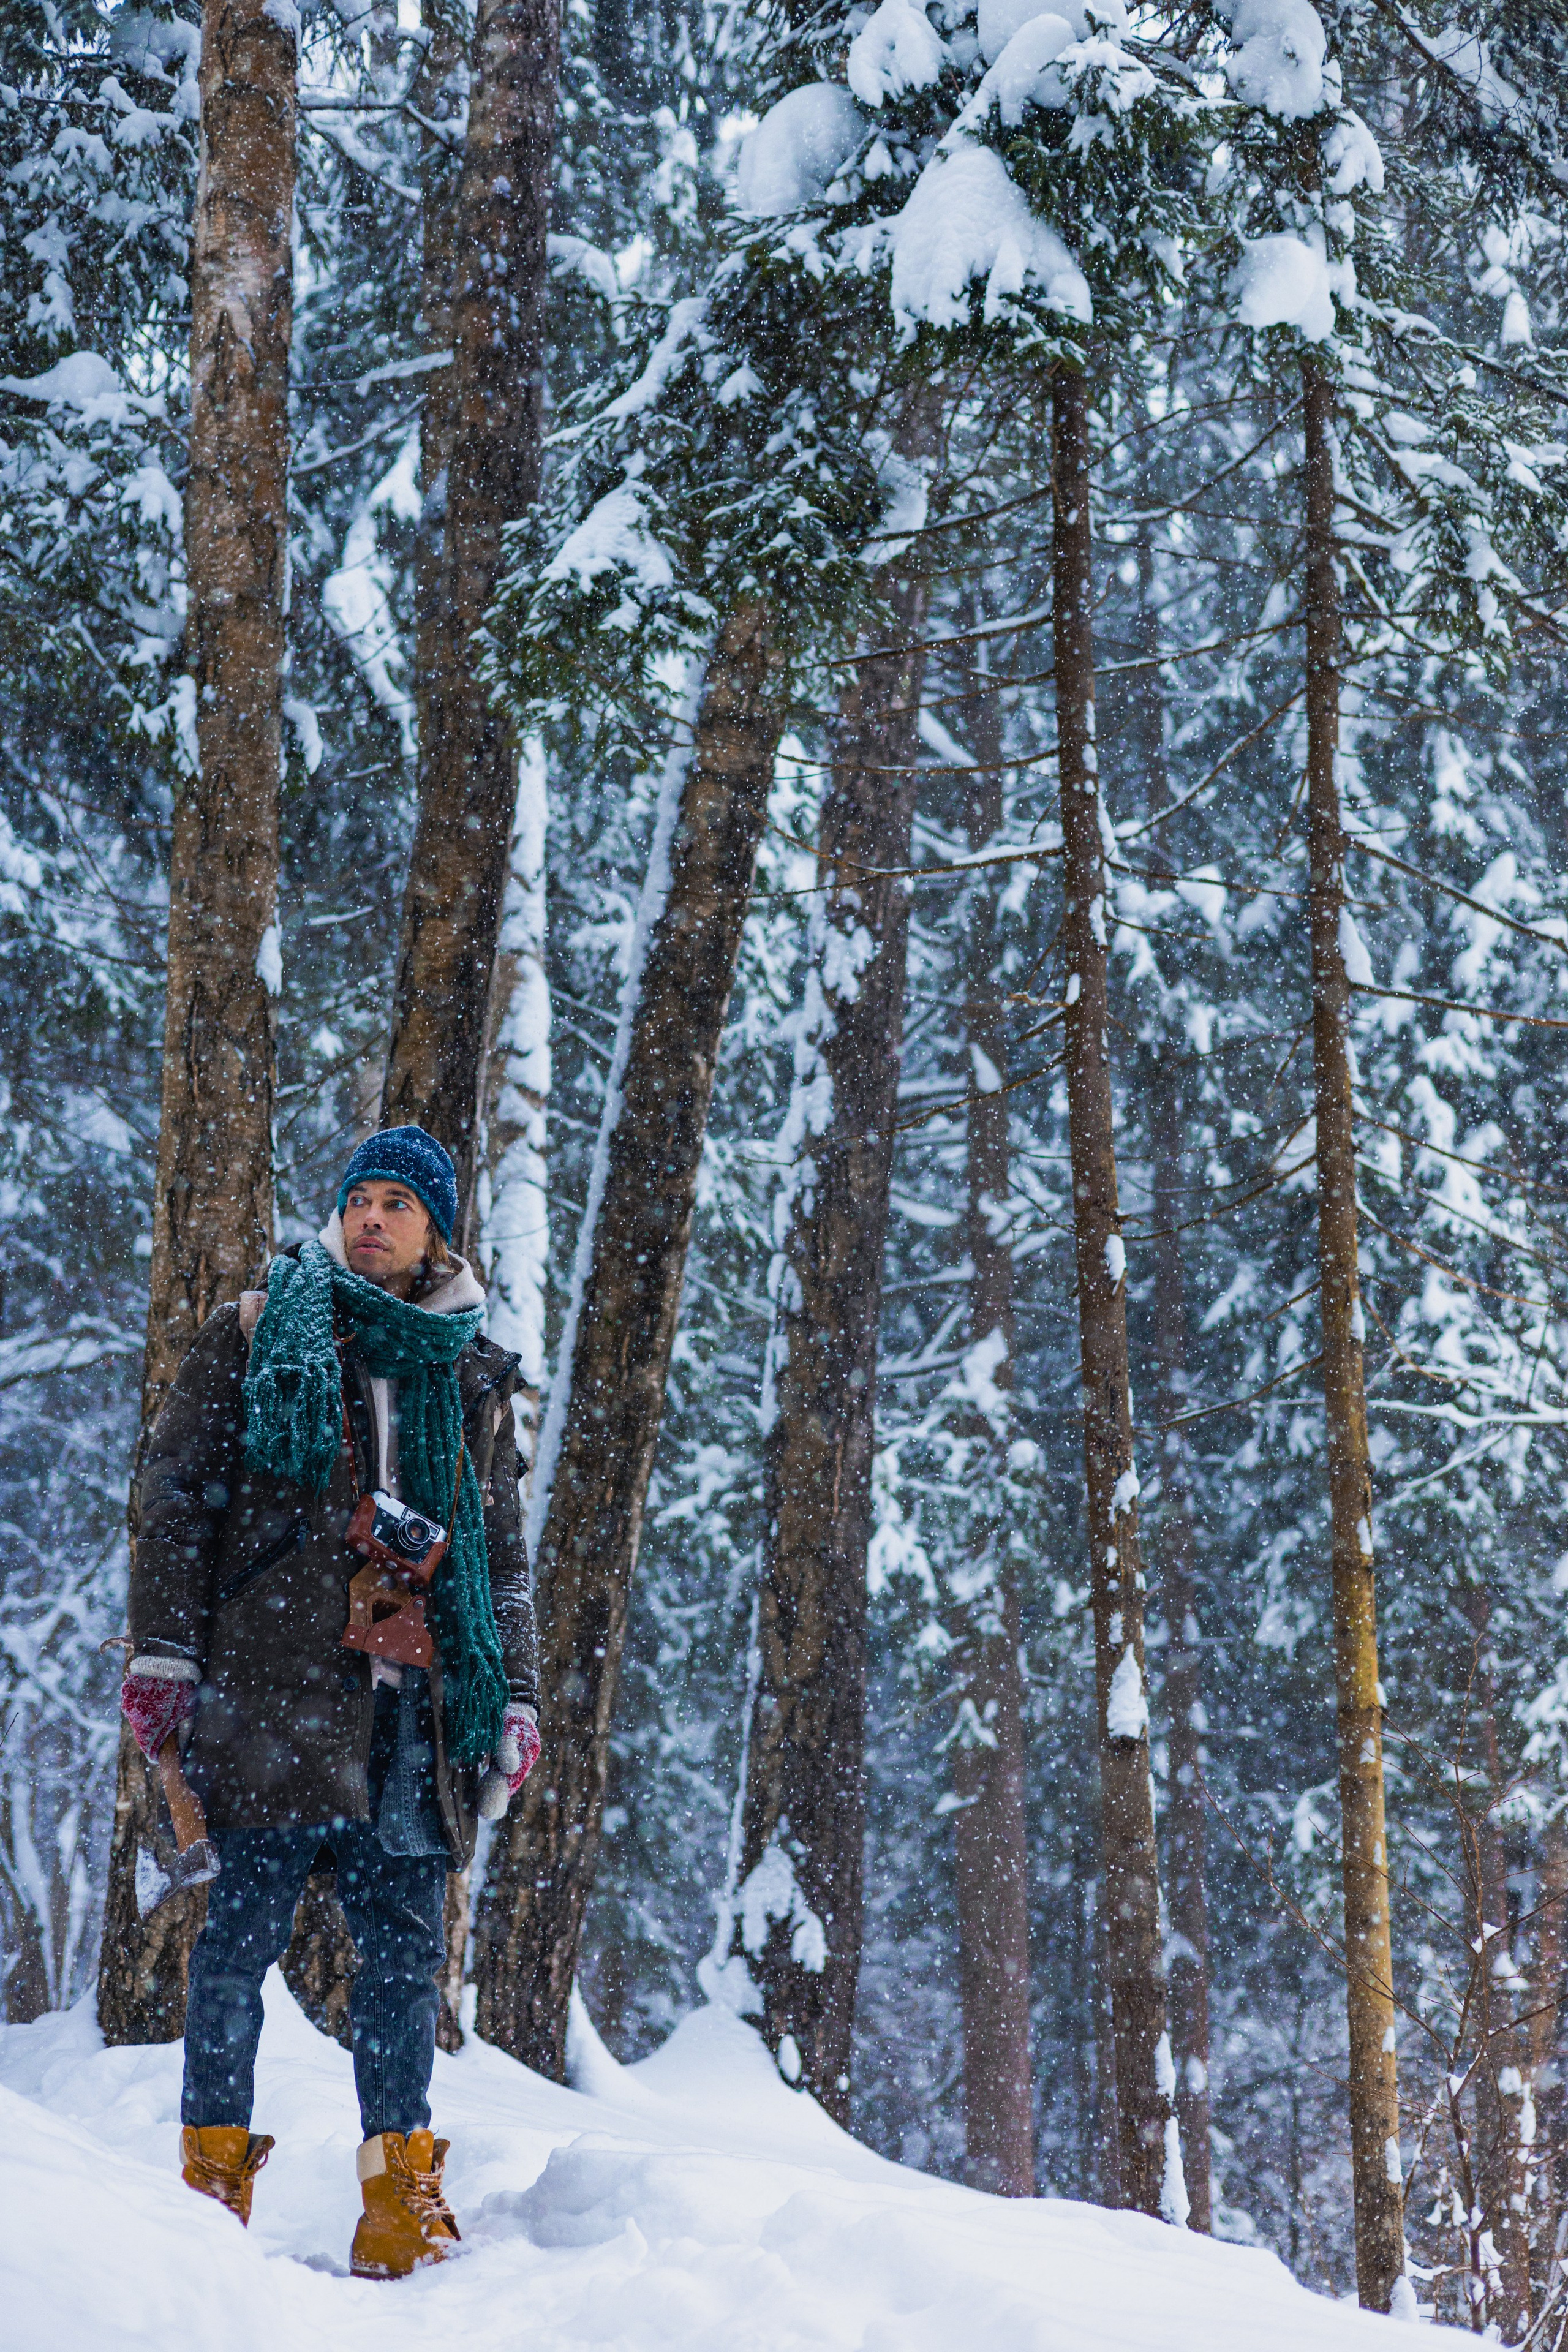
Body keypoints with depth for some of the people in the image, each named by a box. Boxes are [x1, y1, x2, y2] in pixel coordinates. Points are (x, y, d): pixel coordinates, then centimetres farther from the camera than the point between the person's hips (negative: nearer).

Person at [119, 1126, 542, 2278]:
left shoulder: (473, 1377, 19)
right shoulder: (259, 1331, 10)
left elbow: (505, 1549, 22)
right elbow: (176, 1492, 6)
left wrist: (517, 1694, 13)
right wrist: (164, 1650, -4)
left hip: (413, 1698, 3)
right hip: (272, 1675, -3)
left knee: (408, 1942, -1)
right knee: (246, 1923, -7)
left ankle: (402, 2200, 2)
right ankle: (214, 2173, 0)